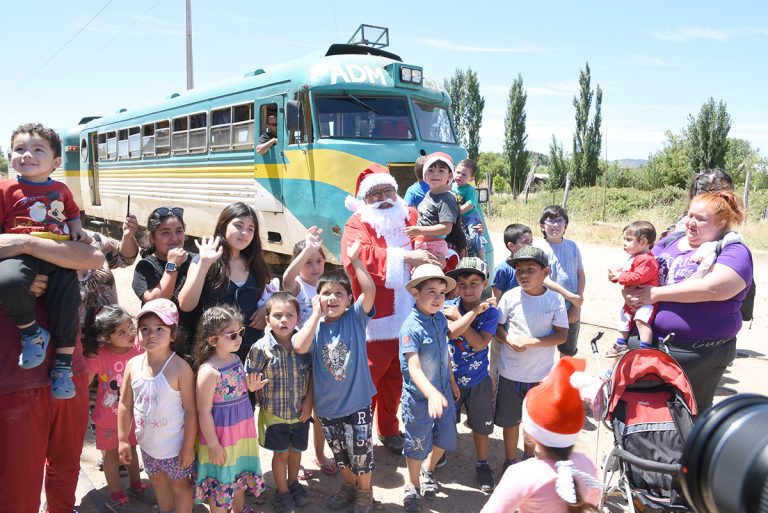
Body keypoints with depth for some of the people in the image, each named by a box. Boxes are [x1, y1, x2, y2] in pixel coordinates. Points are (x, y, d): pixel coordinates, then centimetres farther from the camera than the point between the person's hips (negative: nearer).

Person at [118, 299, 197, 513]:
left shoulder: (180, 368, -25)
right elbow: (125, 404, 1)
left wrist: (188, 447, -16)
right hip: (147, 443, 6)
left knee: (179, 485, 16)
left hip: (174, 445, -6)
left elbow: (191, 410, -19)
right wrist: (123, 440, 3)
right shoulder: (133, 364, -9)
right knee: (157, 481, 27)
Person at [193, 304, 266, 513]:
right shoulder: (209, 371, -26)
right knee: (221, 481, 13)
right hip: (221, 433, -8)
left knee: (241, 472, 27)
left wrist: (250, 388, -4)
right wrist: (213, 445, -17)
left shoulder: (235, 359, -2)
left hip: (243, 427, 8)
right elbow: (204, 412, -22)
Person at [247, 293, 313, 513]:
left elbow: (312, 374, -1)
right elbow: (250, 381, -9)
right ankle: (282, 491, 38)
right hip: (274, 413, -2)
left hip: (300, 412, 2)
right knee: (281, 454, 14)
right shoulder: (261, 348, -19)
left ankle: (294, 483, 47)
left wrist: (308, 401, -5)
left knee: (296, 450, 21)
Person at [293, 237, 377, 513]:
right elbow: (299, 347, -26)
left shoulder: (355, 318, -9)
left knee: (361, 451, 10)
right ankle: (348, 486, 47)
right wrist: (316, 313, -20)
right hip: (327, 405, 2)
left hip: (357, 400, -2)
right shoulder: (315, 325, -6)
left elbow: (370, 290, -25)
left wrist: (354, 259, -26)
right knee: (339, 452, 21)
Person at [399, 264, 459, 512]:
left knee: (445, 438, 19)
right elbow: (414, 368, -34)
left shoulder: (440, 319, -5)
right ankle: (413, 486, 39)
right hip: (419, 397, -6)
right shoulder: (411, 327, -27)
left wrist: (452, 382, 18)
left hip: (443, 392, 6)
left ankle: (428, 472, 49)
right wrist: (432, 394, -47)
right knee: (417, 445, 12)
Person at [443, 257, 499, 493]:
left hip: (479, 380, 0)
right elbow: (452, 332, -30)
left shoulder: (490, 312, -13)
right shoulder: (449, 307, -13)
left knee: (481, 424, 15)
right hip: (451, 377, 0)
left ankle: (482, 465, 37)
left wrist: (457, 316, -25)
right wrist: (474, 311, -33)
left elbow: (480, 343, -23)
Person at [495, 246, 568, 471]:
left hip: (541, 374, 1)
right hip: (511, 372, 0)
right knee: (510, 419, 13)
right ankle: (510, 461, 33)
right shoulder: (510, 297, -10)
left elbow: (561, 335, -11)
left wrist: (532, 341, -23)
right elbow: (497, 326, -1)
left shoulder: (556, 299, -10)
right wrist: (510, 339, -21)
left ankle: (528, 458, 42)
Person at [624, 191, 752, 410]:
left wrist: (656, 294, -21)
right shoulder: (671, 242, 11)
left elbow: (713, 288, -24)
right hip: (648, 341, 6)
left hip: (700, 352, -5)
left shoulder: (734, 251, -8)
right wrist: (630, 289, -13)